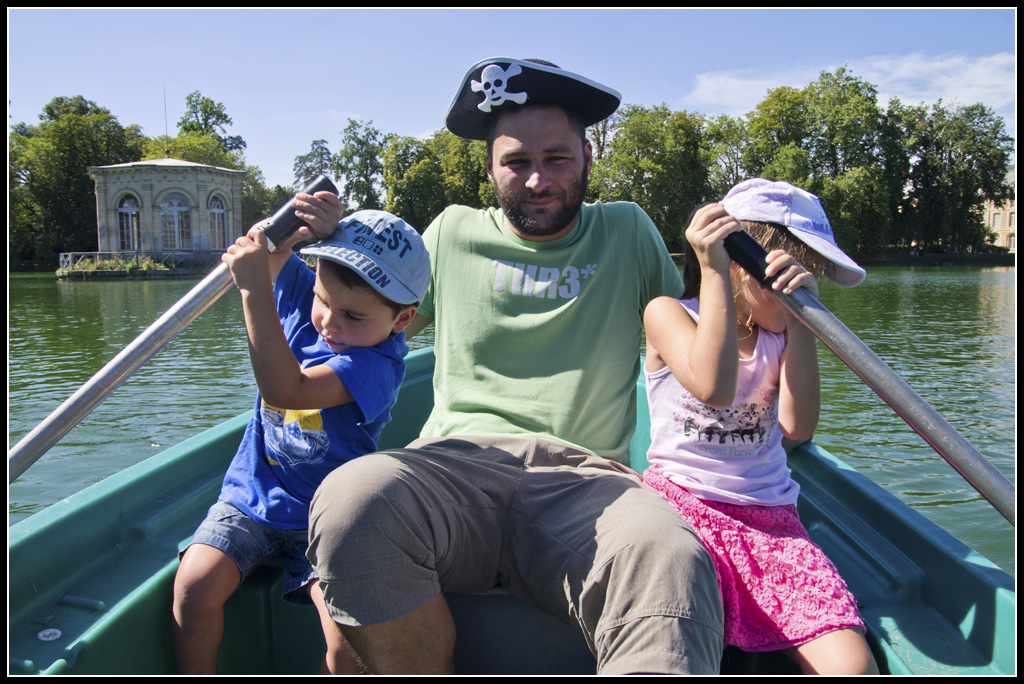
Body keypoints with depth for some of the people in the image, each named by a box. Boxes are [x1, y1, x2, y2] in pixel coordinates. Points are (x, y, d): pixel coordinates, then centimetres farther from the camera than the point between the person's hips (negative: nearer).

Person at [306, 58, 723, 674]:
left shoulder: (628, 233, 18)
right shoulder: (454, 232, 18)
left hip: (583, 478, -1)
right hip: (456, 461, 2)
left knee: (674, 564, -37)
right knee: (351, 501, -33)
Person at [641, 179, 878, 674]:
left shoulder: (781, 335, 13)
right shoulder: (669, 313, 1)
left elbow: (798, 427, -5)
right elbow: (713, 387, -20)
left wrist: (801, 318, -9)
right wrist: (713, 272, -18)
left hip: (772, 517, 4)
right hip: (683, 503, -4)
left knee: (851, 665, -16)